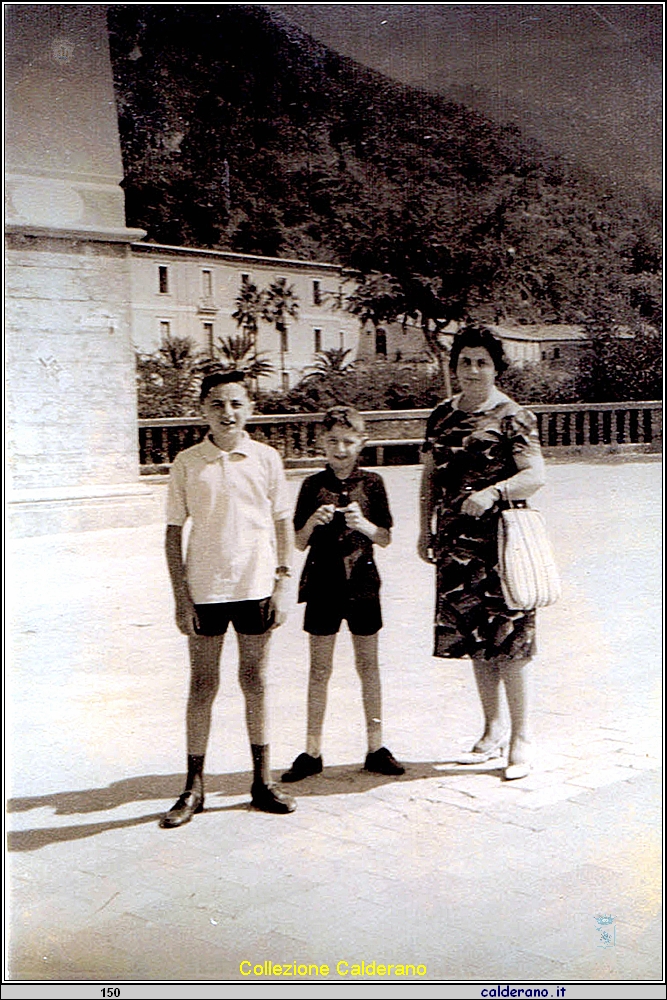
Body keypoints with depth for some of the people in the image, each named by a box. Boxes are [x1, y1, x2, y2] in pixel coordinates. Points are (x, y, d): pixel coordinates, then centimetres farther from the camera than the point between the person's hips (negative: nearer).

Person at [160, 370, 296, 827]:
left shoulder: (266, 458, 1)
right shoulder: (187, 463, -1)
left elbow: (283, 524, 7)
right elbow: (174, 530, 2)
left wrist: (281, 585, 2)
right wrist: (180, 596, -3)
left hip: (256, 586, 1)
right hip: (204, 588, -1)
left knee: (256, 683, 10)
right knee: (203, 686, 5)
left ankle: (263, 781, 22)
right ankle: (194, 788, 16)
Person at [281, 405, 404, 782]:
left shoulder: (371, 483, 1)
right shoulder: (314, 485, 1)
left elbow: (386, 538, 2)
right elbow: (300, 543, 3)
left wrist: (363, 523, -16)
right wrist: (313, 521, -16)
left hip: (362, 581, 0)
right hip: (323, 584, 0)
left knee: (368, 665, 7)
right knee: (320, 667, 5)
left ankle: (376, 745, 17)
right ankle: (313, 751, 13)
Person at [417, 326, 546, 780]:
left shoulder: (513, 416, -4)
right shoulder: (441, 416, 13)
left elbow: (535, 475, -12)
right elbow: (429, 478, 18)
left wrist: (492, 492, -27)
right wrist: (426, 532, 14)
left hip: (500, 538, -5)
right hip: (455, 542, 6)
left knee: (508, 639, -6)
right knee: (474, 639, 11)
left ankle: (521, 740, 5)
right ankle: (494, 730, 24)